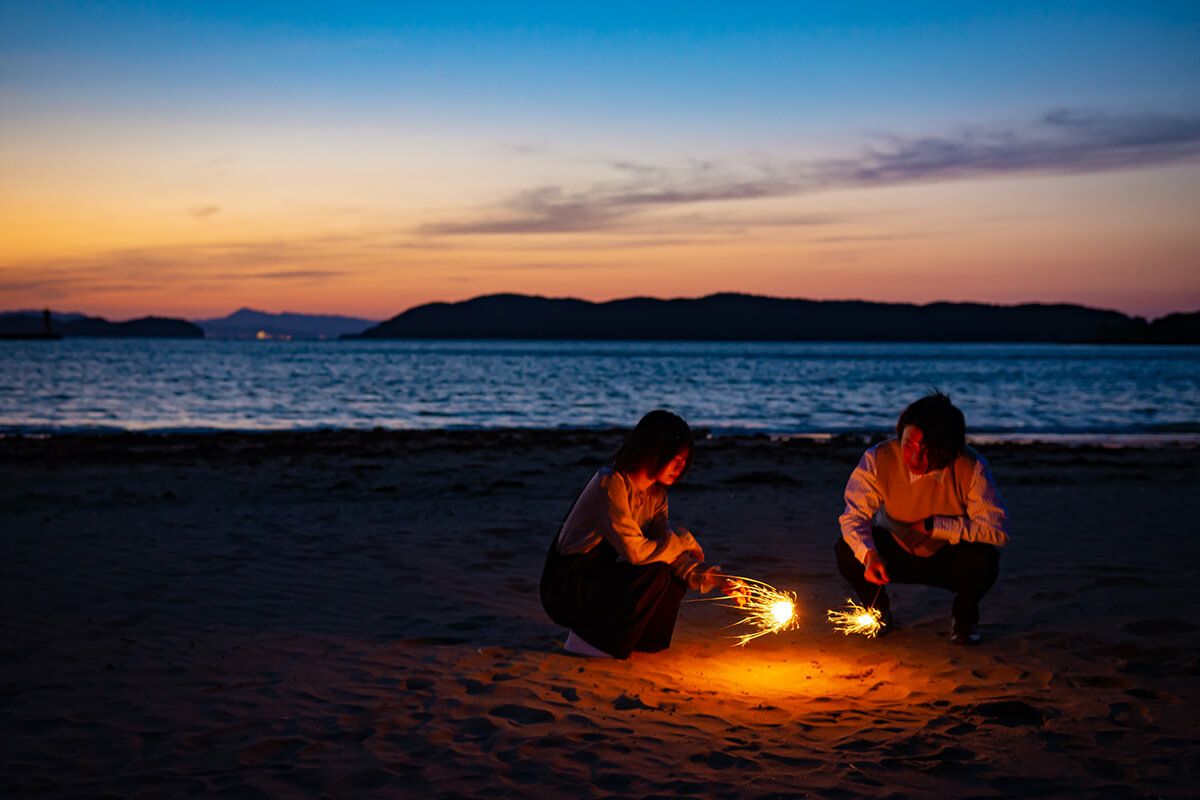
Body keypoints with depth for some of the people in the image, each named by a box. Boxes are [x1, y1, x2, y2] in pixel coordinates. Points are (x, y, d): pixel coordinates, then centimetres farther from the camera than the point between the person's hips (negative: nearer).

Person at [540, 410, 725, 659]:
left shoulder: (656, 495, 6)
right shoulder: (610, 484, -22)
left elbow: (667, 547, -3)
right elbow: (636, 552, -29)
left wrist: (704, 574, -22)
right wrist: (683, 540, -14)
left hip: (602, 580, 9)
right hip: (565, 590, -9)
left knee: (677, 579, -4)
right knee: (654, 575, -25)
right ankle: (585, 639, -10)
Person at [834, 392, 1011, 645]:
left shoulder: (971, 468, -28)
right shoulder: (879, 458, -24)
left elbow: (998, 530, -30)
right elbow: (854, 514, -23)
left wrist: (933, 525, -27)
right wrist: (869, 554, -44)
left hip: (948, 558, -1)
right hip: (896, 552, 1)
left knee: (982, 559, -33)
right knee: (848, 550, -27)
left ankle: (964, 615, 4)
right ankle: (879, 610, 7)